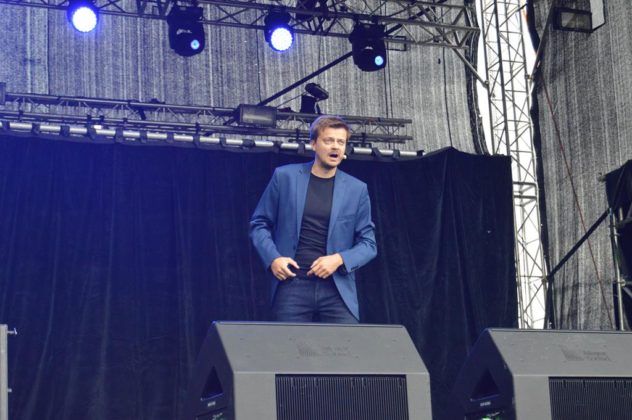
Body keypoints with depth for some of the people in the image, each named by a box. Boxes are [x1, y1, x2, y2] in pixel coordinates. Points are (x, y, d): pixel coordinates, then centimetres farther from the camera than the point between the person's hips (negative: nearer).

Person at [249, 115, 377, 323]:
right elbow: (259, 224, 10)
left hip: (338, 289, 1)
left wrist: (339, 259, -10)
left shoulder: (357, 189, 7)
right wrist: (273, 258, -7)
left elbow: (368, 244, 9)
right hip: (292, 285, -1)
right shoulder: (285, 177, 5)